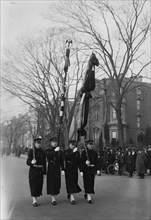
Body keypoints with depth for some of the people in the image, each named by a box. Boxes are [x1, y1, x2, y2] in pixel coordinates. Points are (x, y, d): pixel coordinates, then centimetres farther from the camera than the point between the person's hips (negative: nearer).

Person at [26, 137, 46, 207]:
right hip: (33, 170, -3)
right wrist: (31, 162, -29)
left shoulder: (42, 152, 7)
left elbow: (44, 162, 8)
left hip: (40, 170, 3)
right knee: (33, 185, -5)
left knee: (39, 185, 5)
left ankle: (35, 199, 20)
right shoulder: (31, 151, -3)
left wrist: (44, 172, 5)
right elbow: (27, 162, -6)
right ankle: (34, 200, -2)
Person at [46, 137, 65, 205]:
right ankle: (53, 199, 3)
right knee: (51, 183, -4)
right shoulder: (48, 150, 1)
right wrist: (55, 151, -29)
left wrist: (62, 169, 1)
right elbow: (48, 156, -21)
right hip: (51, 169, -3)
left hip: (57, 169, 3)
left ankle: (54, 195, 19)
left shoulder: (60, 151, 10)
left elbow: (61, 161, 8)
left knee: (57, 183, 3)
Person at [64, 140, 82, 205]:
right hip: (68, 170, -4)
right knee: (70, 183, -8)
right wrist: (73, 152, -27)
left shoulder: (77, 152, 11)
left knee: (74, 182, 9)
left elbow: (79, 161, 8)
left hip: (75, 170, 4)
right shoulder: (66, 151, 0)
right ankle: (72, 198, -7)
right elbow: (66, 157, -23)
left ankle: (69, 193, 34)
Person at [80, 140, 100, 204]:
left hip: (92, 169, 5)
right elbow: (81, 162, -8)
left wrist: (97, 170, 1)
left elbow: (96, 162, 10)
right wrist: (81, 171, -13)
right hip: (86, 169, -5)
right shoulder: (84, 152, -6)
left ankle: (86, 194, 33)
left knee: (91, 182, 11)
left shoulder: (95, 152, 8)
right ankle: (89, 197, -5)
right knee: (87, 182, -8)